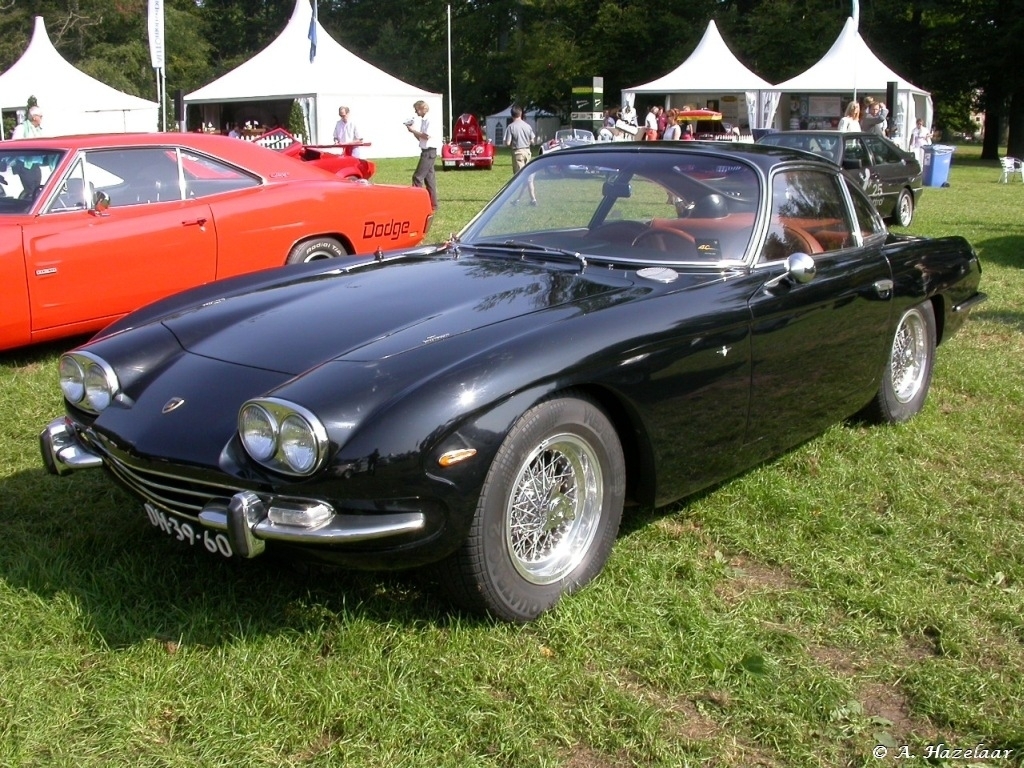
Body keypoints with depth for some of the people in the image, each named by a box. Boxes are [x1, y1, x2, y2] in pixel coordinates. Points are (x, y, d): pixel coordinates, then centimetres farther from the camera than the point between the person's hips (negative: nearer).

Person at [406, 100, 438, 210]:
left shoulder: (429, 120, -12)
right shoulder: (423, 120, 16)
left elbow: (427, 136, -21)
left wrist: (414, 130, -12)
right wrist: (413, 131, 5)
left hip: (429, 151, -10)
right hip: (426, 151, 10)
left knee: (417, 177, -11)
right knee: (429, 178, 10)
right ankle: (433, 205, 13)